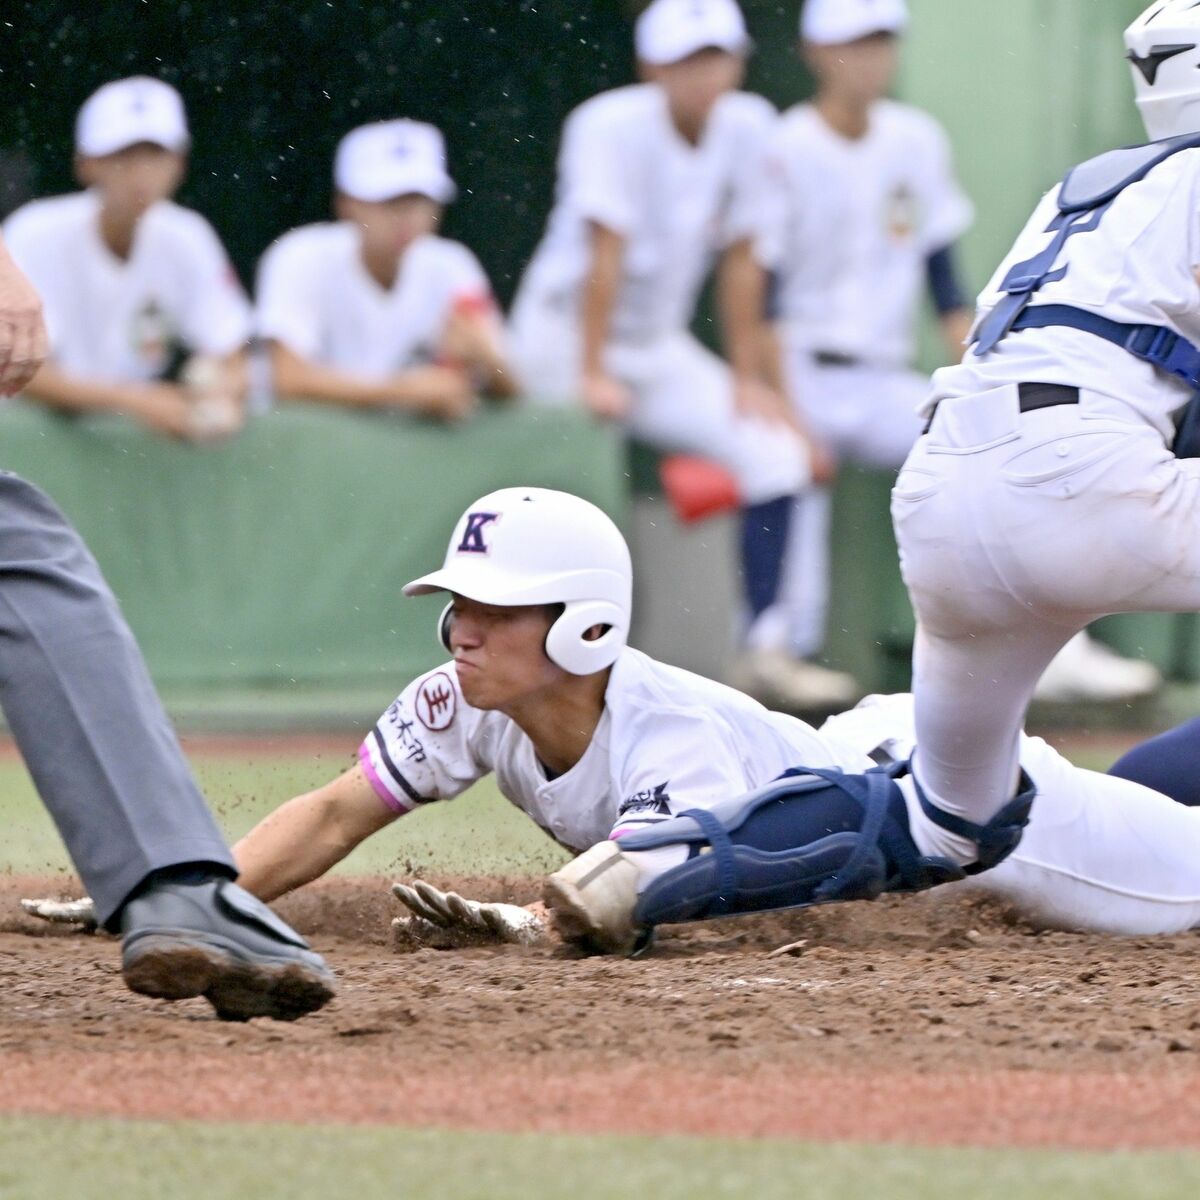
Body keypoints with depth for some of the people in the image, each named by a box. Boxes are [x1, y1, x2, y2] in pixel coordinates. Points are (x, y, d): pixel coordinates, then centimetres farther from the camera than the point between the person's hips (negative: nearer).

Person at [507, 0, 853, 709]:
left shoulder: (748, 127, -2)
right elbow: (606, 251, -24)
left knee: (776, 453, -7)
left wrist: (748, 377, 0)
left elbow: (741, 259, 2)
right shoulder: (613, 126, -19)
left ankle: (763, 649, -3)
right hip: (564, 332, -5)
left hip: (659, 345, 5)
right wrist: (592, 375, -27)